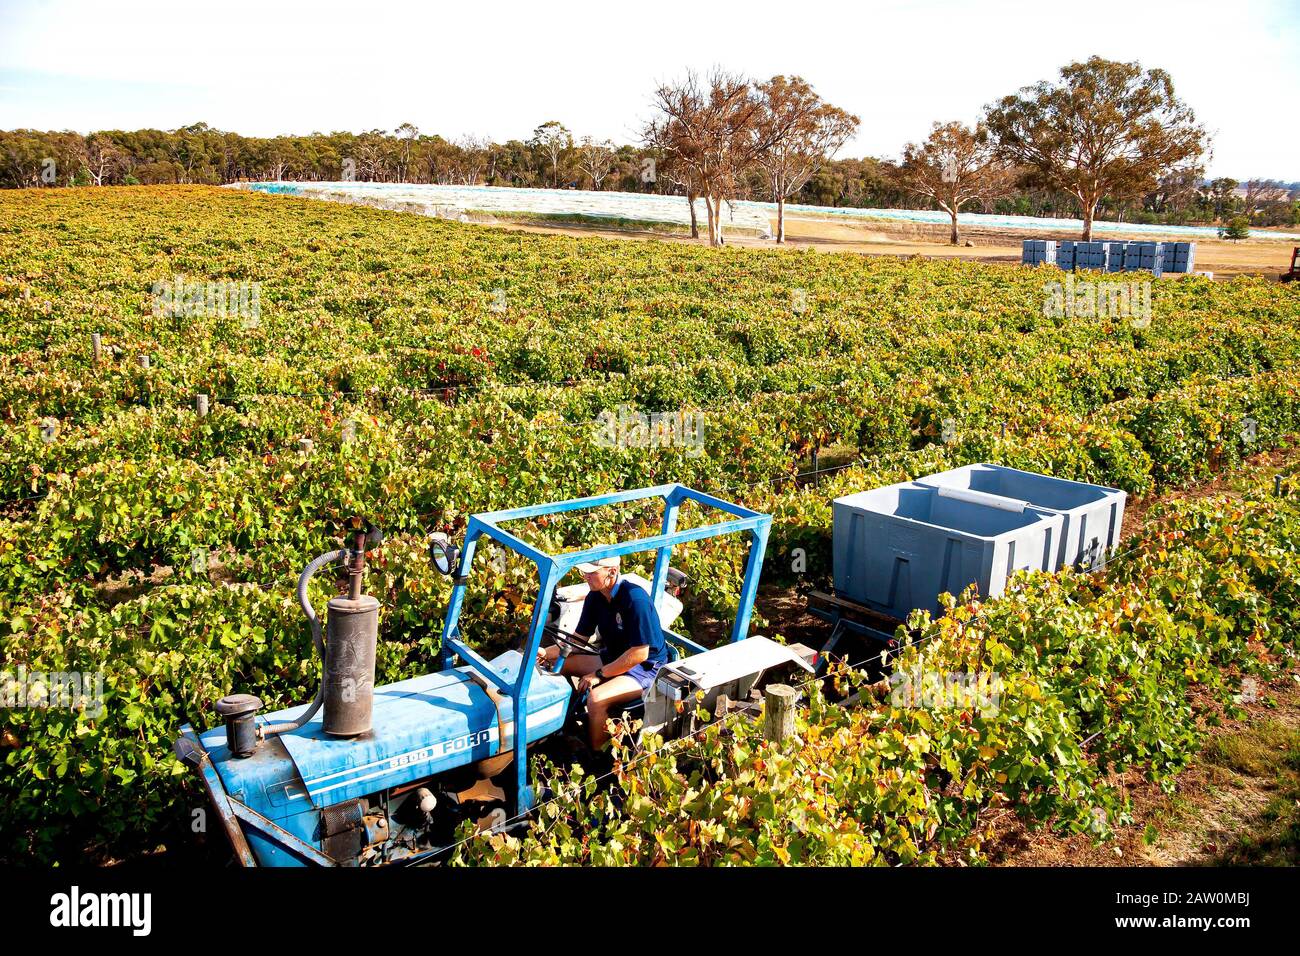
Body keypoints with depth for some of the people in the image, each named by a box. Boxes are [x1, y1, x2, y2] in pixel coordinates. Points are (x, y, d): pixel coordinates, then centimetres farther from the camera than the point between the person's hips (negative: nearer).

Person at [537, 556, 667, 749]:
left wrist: (599, 674, -21)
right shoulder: (595, 597, -3)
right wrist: (546, 652, -9)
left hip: (646, 667, -8)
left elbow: (640, 654, -25)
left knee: (596, 699, -30)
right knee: (555, 663, 0)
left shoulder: (635, 598, -26)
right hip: (613, 658, 8)